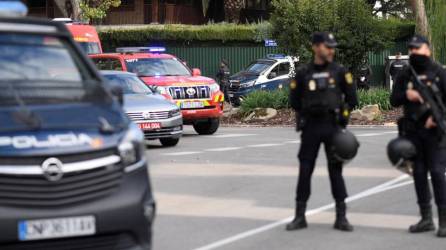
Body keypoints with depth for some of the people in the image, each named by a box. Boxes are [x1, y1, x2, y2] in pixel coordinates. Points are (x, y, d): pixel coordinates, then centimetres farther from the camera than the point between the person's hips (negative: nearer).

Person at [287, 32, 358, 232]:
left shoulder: (339, 72, 1)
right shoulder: (303, 73, 3)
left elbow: (352, 98, 4)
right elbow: (294, 101, 10)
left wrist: (340, 113, 5)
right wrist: (308, 113, 7)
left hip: (333, 126, -1)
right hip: (310, 127, 1)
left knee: (336, 170, 1)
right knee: (305, 170, 2)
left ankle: (341, 217, 7)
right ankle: (300, 216, 10)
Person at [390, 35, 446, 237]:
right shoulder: (405, 75, 10)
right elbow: (393, 100, 11)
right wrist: (406, 95, -9)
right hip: (412, 131, 5)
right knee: (419, 173, 8)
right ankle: (426, 219, 16)